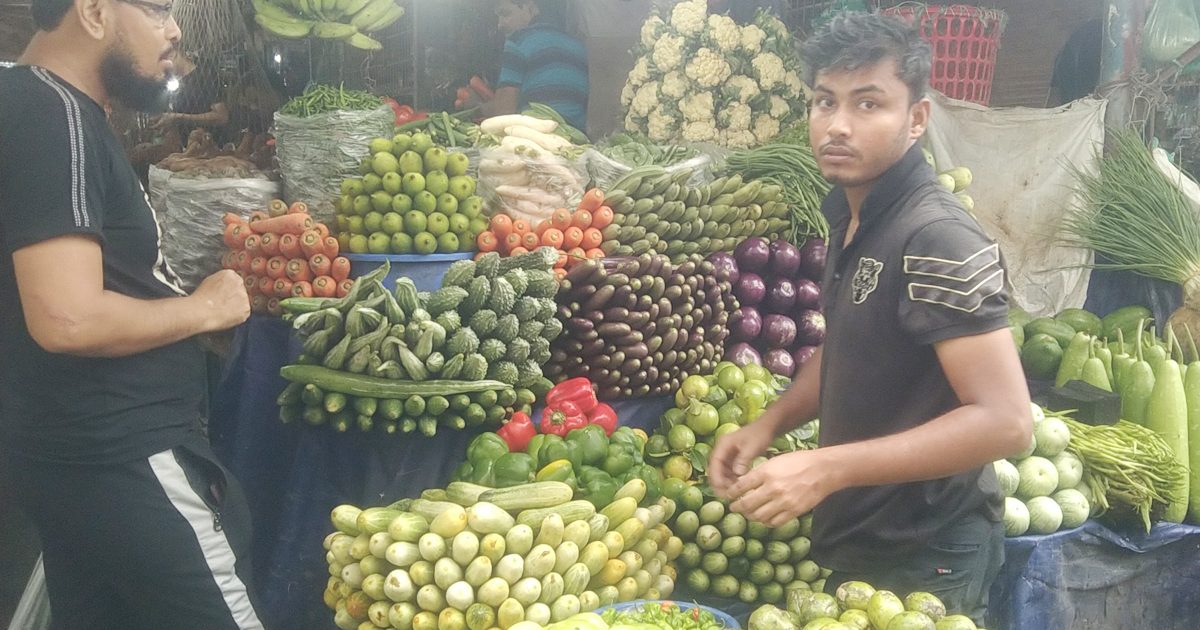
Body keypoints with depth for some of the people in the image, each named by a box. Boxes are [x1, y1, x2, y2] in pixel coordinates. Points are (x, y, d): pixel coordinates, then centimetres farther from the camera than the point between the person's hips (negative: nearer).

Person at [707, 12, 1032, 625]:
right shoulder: (849, 218, 3)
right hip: (855, 539, 8)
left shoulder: (936, 236, -23)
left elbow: (1005, 420, -27)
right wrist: (770, 423, 1)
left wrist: (826, 469, -30)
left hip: (923, 560, -8)